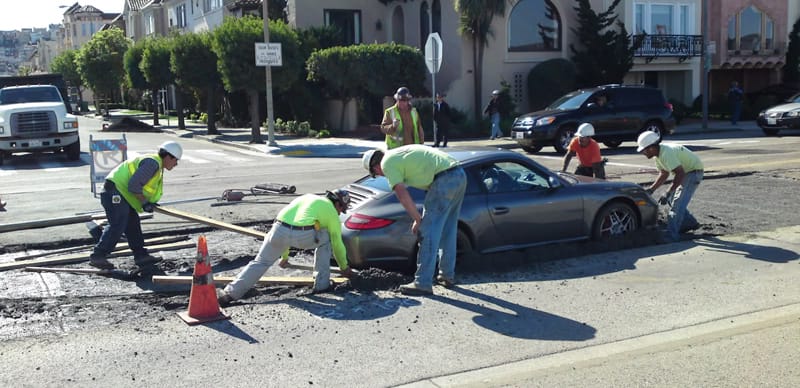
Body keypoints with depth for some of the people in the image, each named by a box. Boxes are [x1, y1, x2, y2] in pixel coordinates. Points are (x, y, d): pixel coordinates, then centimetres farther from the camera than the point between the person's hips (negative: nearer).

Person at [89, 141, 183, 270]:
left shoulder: (156, 164, 18)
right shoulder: (152, 163, -16)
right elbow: (134, 185, -24)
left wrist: (149, 203, 7)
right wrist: (144, 202, -15)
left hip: (121, 193, 11)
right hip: (115, 191, -11)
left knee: (133, 224, 12)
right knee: (117, 226, -13)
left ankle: (141, 255, 18)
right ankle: (97, 257, -9)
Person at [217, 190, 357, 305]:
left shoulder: (306, 197, 37)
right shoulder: (331, 211, 22)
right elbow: (337, 244, 27)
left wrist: (284, 256, 50)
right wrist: (345, 268, 43)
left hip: (279, 230, 4)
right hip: (303, 236, -4)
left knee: (260, 262, 13)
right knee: (325, 238, 25)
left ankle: (230, 293, 4)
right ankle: (321, 283, 25)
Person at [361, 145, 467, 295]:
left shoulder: (387, 163, 0)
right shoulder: (399, 154, 27)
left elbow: (402, 195, -9)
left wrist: (417, 219, 1)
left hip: (444, 180, -9)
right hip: (460, 175, 9)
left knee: (428, 233, -3)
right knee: (448, 231, 19)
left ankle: (423, 284, -1)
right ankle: (447, 276, 30)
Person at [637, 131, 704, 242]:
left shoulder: (667, 153, -32)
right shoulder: (659, 154, -1)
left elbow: (680, 174, -36)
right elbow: (664, 174, 10)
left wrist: (667, 194, -36)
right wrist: (651, 189, 1)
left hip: (694, 171, -10)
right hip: (685, 171, 10)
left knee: (677, 202, -16)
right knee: (671, 199, 14)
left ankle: (671, 235, -17)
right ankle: (690, 223, 28)